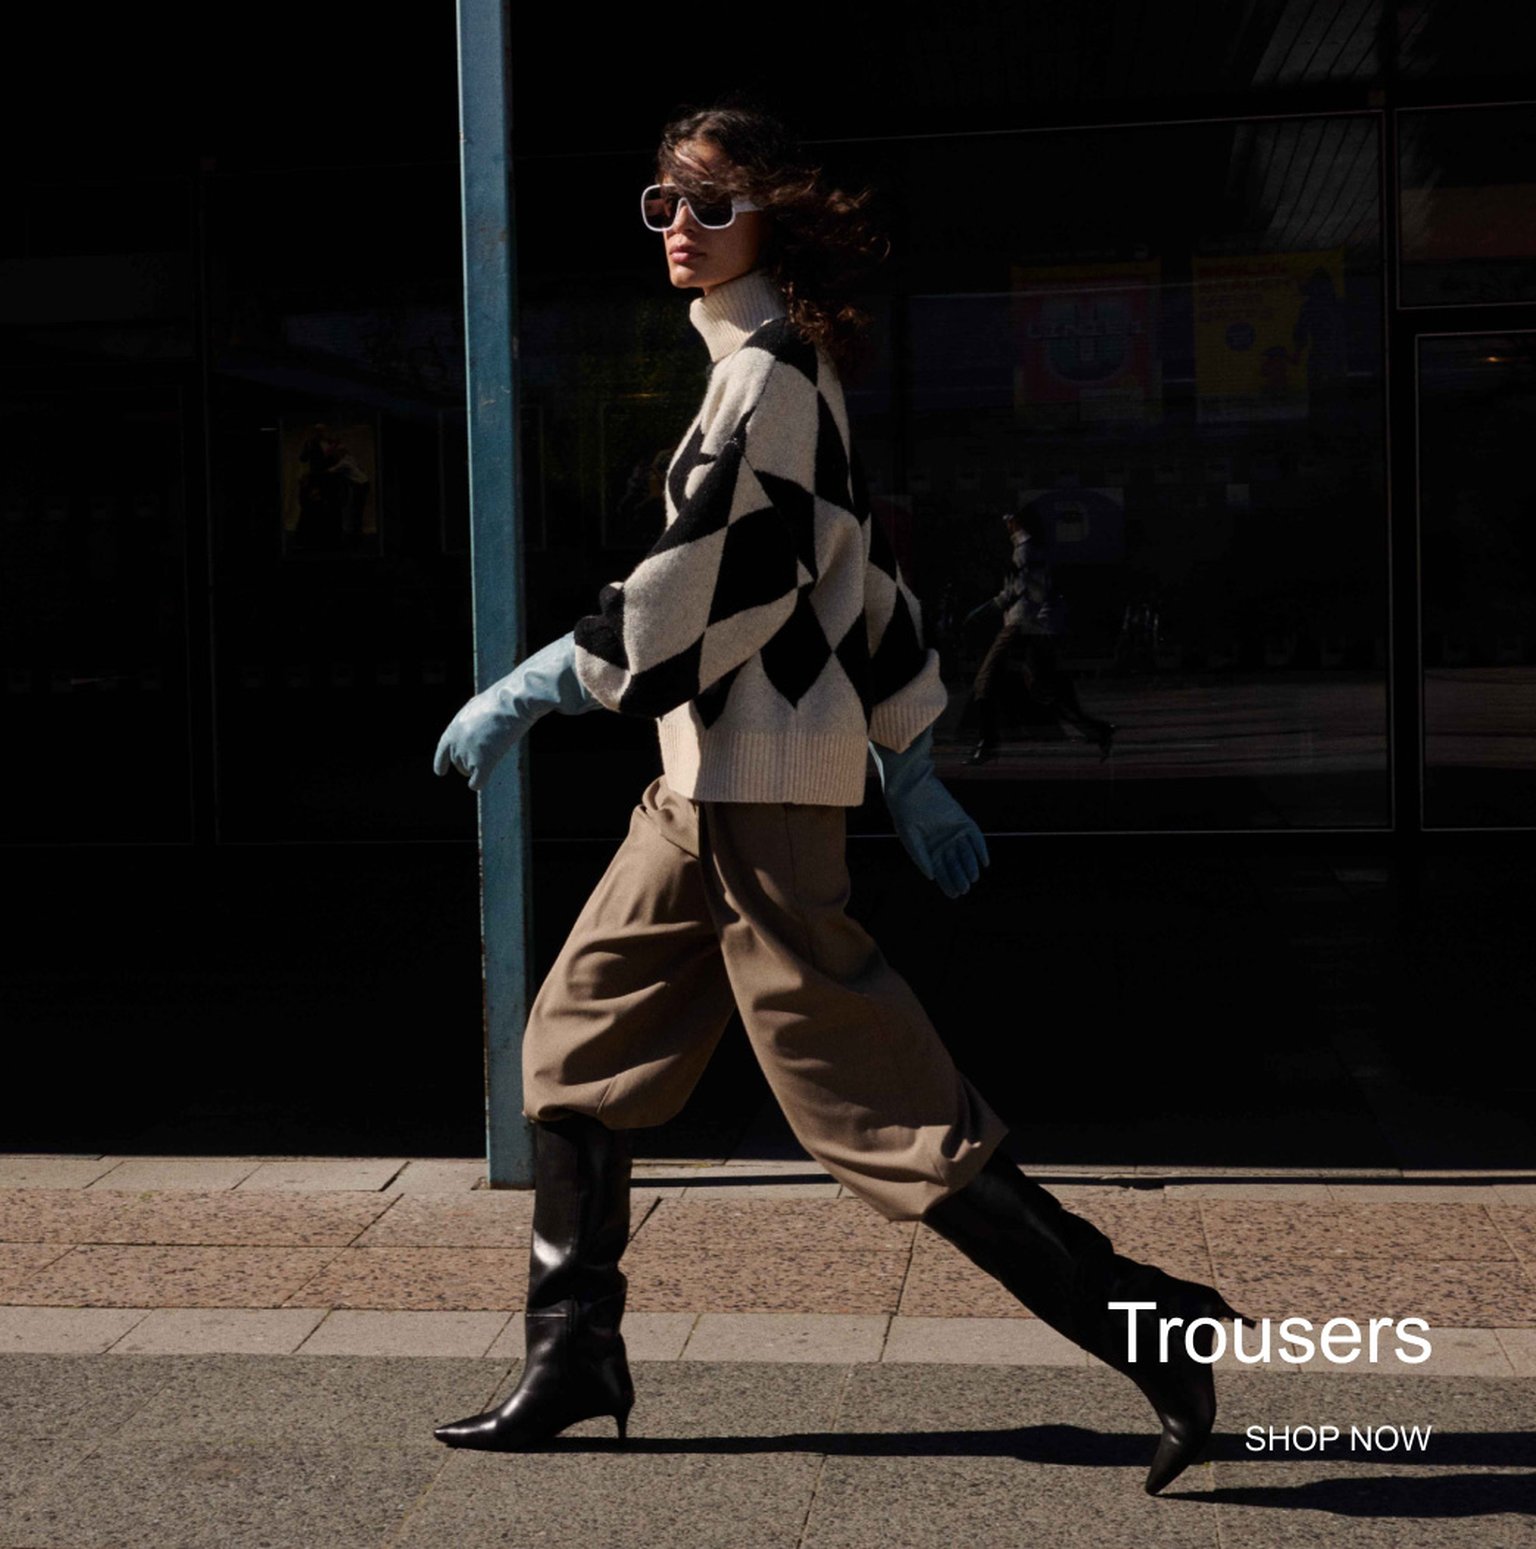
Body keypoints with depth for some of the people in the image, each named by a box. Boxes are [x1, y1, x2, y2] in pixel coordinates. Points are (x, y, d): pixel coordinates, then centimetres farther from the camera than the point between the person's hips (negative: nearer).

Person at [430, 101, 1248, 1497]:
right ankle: (573, 1360, 22)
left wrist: (537, 685, -11)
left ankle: (1138, 1318, 1)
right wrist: (911, 767, 20)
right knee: (580, 1037, 13)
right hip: (714, 771, 10)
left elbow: (709, 581, -19)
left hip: (761, 778, -10)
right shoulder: (782, 367, 17)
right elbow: (859, 565, 19)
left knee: (870, 1083, -7)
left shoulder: (767, 373, -13)